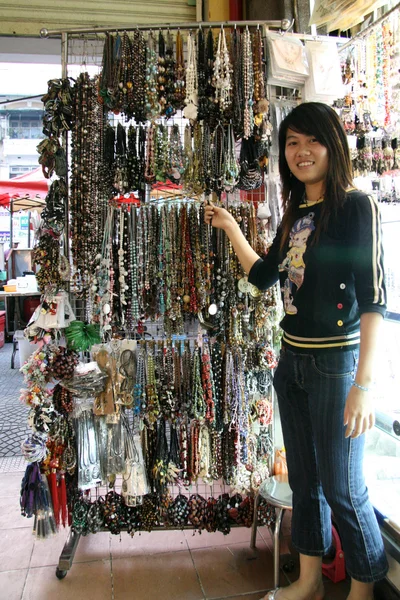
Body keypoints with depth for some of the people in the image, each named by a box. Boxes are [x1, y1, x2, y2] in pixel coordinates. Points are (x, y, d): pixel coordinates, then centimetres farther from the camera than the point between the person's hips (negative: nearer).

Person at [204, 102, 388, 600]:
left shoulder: (355, 207, -12)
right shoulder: (295, 213, 10)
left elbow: (373, 299, -17)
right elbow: (264, 276, 18)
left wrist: (362, 384, -22)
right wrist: (229, 226, 16)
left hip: (335, 363, -7)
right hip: (292, 360, 7)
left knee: (342, 487, 6)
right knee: (303, 479, 18)